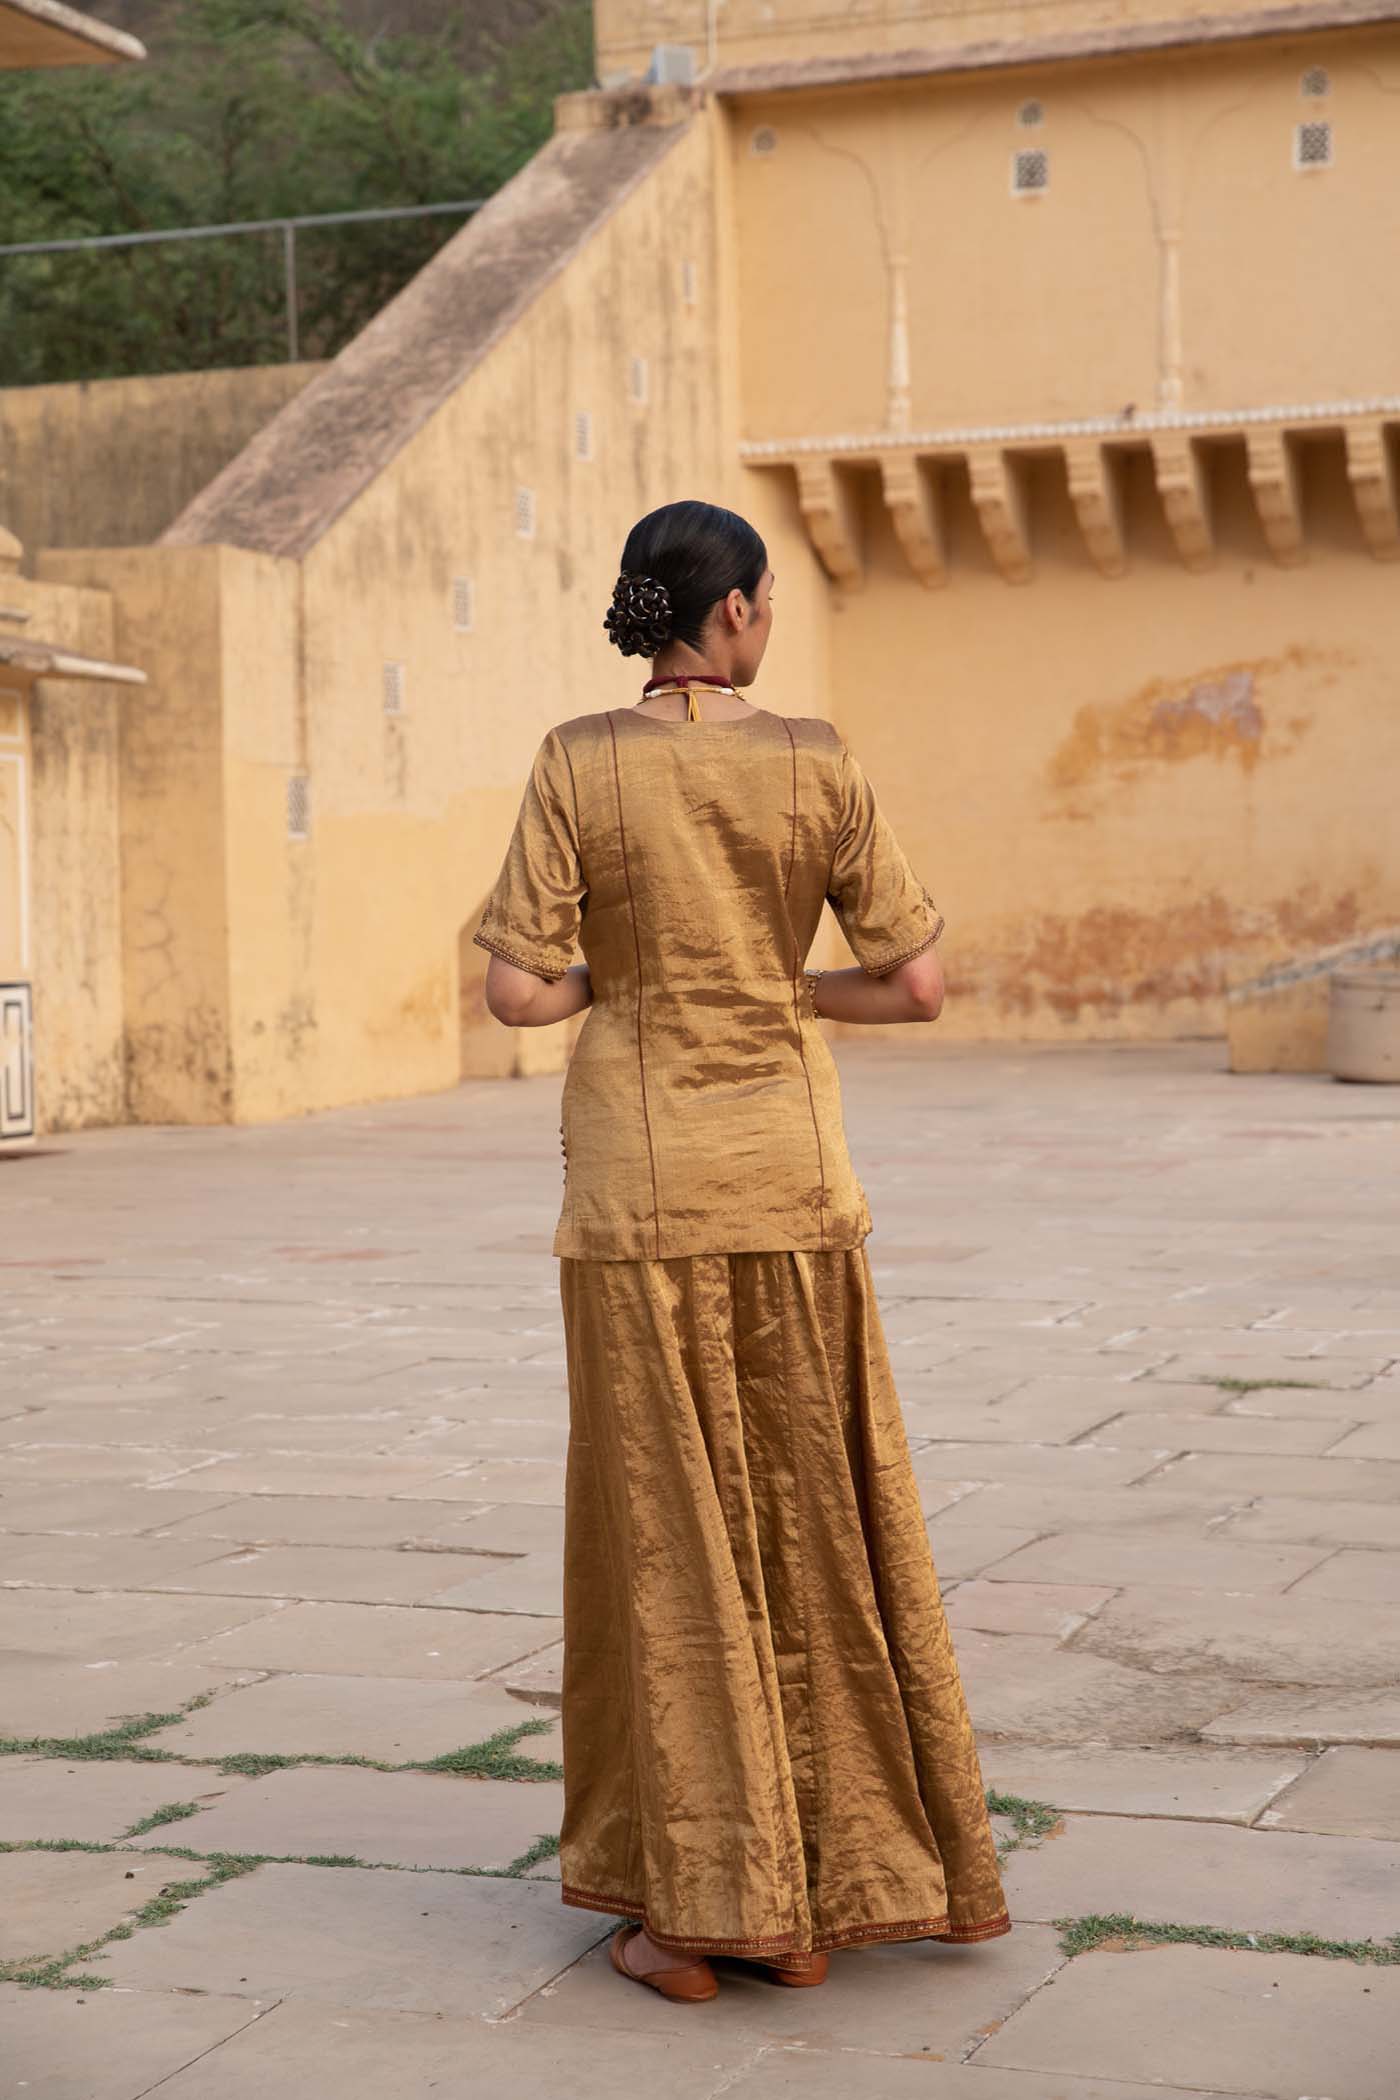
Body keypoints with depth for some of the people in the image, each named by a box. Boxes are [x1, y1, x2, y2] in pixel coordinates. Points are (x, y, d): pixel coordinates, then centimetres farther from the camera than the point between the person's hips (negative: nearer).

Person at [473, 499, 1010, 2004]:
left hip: (638, 1186, -1)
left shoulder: (576, 764, -6)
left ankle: (695, 1908, 9)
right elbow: (917, 985, -2)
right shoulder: (818, 764, -3)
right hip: (790, 1174, 1)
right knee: (810, 1524, 11)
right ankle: (811, 1903, 16)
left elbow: (518, 993, -9)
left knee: (669, 1529, 6)